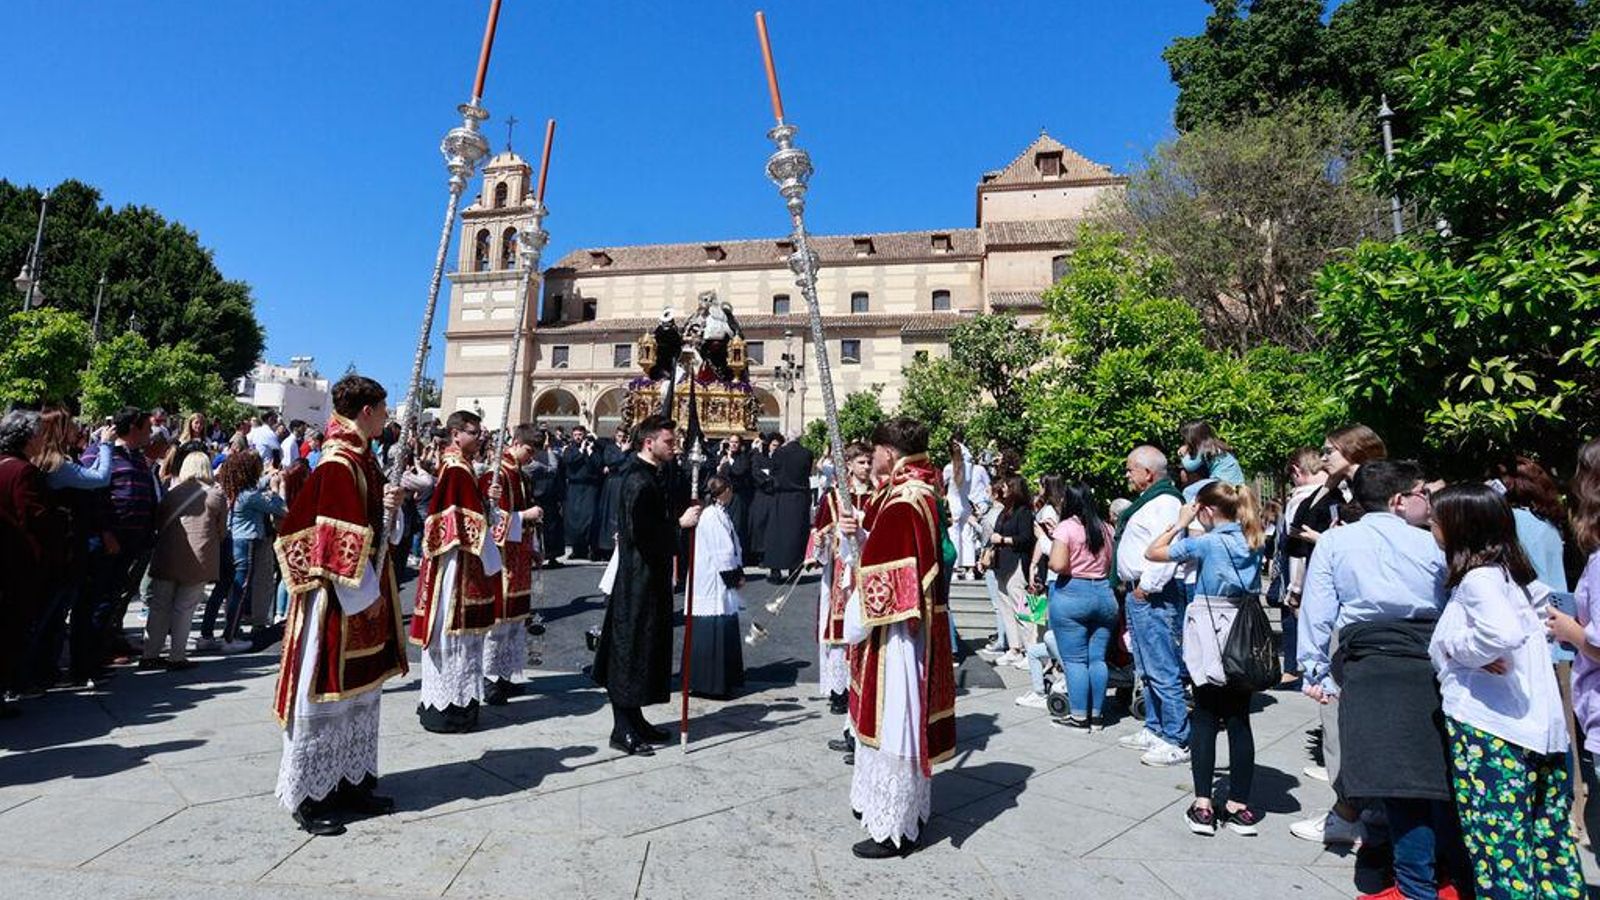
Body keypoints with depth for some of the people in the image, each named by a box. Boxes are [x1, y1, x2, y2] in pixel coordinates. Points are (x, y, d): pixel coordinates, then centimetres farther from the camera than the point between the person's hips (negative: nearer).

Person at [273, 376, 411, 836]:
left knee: (362, 692, 17)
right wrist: (364, 594, -17)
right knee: (327, 694, 3)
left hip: (368, 596, 10)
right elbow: (335, 542, -21)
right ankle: (308, 796, 18)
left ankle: (353, 782, 30)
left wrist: (388, 506, -3)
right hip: (339, 601, -10)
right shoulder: (337, 466, -18)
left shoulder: (364, 459, 10)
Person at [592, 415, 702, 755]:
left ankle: (634, 720, 28)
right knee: (631, 647, -2)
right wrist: (680, 522, -21)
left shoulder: (655, 475, 13)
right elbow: (639, 532, -27)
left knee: (648, 646, 16)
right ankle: (623, 729, 8)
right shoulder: (639, 481, -18)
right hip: (638, 578, -10)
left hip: (652, 576, 10)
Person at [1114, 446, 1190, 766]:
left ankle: (1176, 742, 3)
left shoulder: (1165, 502, -16)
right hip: (1139, 594, 11)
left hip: (1154, 597, -11)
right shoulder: (1149, 500, 17)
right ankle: (1154, 730, 31)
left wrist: (1146, 589, -19)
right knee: (1147, 670, 19)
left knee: (1163, 671, -5)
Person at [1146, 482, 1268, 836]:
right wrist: (1189, 530, 12)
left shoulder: (1207, 543, -13)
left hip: (1210, 636, -5)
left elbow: (1152, 553, -8)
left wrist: (1180, 524, 2)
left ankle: (1202, 804, 7)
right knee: (1239, 720, 9)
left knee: (1204, 718, 4)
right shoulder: (1253, 542, 4)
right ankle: (1239, 806, 14)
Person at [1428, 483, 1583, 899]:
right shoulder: (1510, 572, 13)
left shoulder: (1478, 577, -14)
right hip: (1539, 722, 9)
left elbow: (1503, 632, -30)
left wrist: (1455, 647, -13)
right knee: (1546, 832, 17)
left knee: (1496, 837, -2)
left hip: (1488, 725, -9)